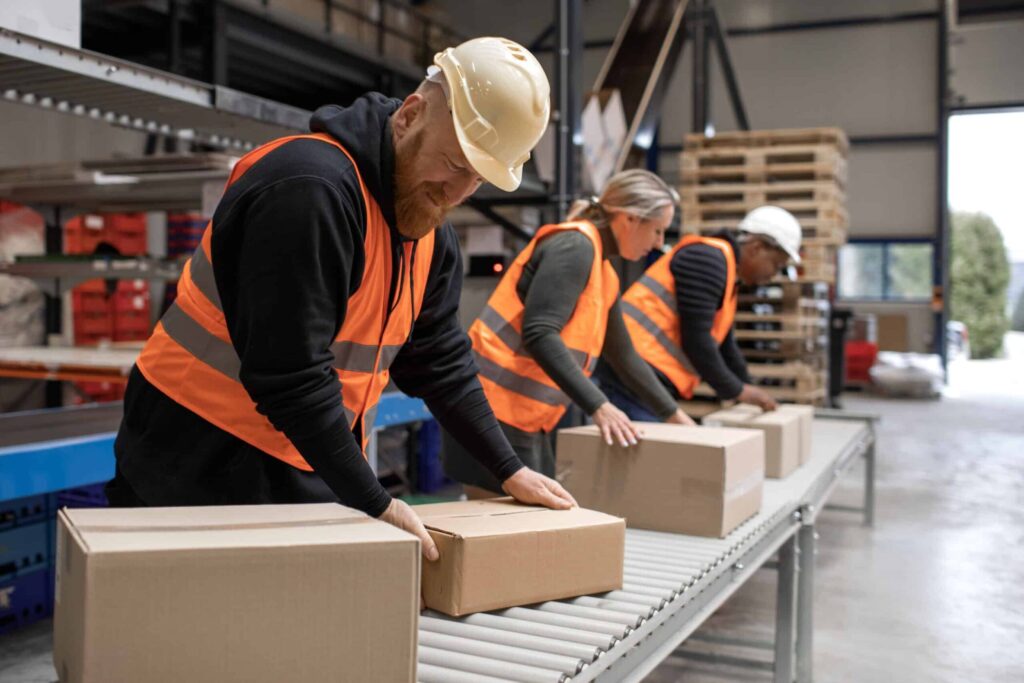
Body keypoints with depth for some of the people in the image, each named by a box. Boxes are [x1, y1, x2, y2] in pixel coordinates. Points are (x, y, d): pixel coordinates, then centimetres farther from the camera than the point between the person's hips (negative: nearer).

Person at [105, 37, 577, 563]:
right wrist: (377, 506, -22)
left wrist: (509, 471, 11)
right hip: (198, 462, -8)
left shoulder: (431, 232, 5)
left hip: (306, 470, 8)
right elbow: (291, 376, -28)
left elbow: (439, 362, 12)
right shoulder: (311, 188, -24)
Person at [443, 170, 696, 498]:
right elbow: (539, 335, -24)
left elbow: (623, 355, 26)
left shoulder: (605, 276, 15)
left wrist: (673, 414, 28)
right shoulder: (575, 247, -14)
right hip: (495, 410, -10)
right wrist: (598, 406, -27)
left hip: (529, 419, 10)